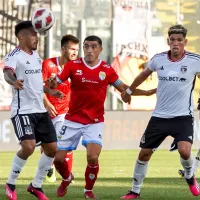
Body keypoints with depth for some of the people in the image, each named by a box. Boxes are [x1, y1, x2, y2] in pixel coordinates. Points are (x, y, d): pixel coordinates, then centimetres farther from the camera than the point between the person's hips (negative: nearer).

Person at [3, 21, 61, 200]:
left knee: (52, 148, 6)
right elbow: (7, 73, -34)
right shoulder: (14, 56, -13)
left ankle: (36, 186, 22)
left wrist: (49, 91, 35)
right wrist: (14, 82, -55)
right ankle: (10, 184, -2)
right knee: (28, 147, -22)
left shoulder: (35, 55, 13)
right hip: (23, 111, -8)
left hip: (40, 111, 8)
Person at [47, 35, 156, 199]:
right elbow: (55, 83, -5)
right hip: (73, 120, 1)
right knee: (58, 158, 2)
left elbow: (123, 88, 10)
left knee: (93, 157, -19)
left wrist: (147, 92, 2)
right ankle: (67, 178, 38)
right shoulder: (73, 66, -6)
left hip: (95, 121, 0)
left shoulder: (107, 70, -2)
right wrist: (51, 83, -30)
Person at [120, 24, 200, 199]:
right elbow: (144, 74, 19)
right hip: (159, 116, 3)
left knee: (184, 151, -25)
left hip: (183, 117, -3)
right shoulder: (158, 59, -1)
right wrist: (129, 91, 32)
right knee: (144, 153, 6)